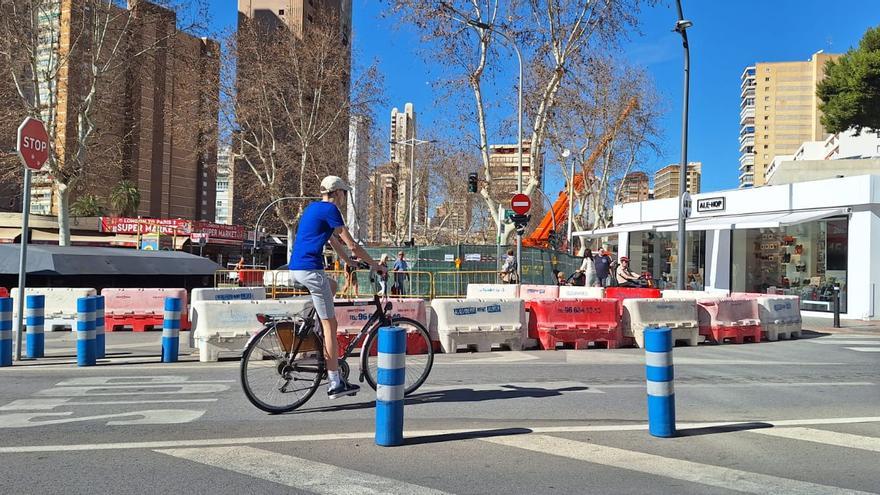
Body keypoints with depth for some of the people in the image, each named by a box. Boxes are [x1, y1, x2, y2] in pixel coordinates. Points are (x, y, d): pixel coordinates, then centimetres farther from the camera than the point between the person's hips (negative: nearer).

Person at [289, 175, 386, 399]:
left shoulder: (313, 207, 20)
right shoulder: (330, 210, -8)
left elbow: (333, 240, 28)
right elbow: (352, 245, -9)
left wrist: (351, 262, 33)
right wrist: (375, 265, 2)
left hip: (295, 267, 9)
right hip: (310, 269, -9)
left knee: (332, 286, 35)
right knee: (330, 325, -5)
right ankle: (335, 383, -3)